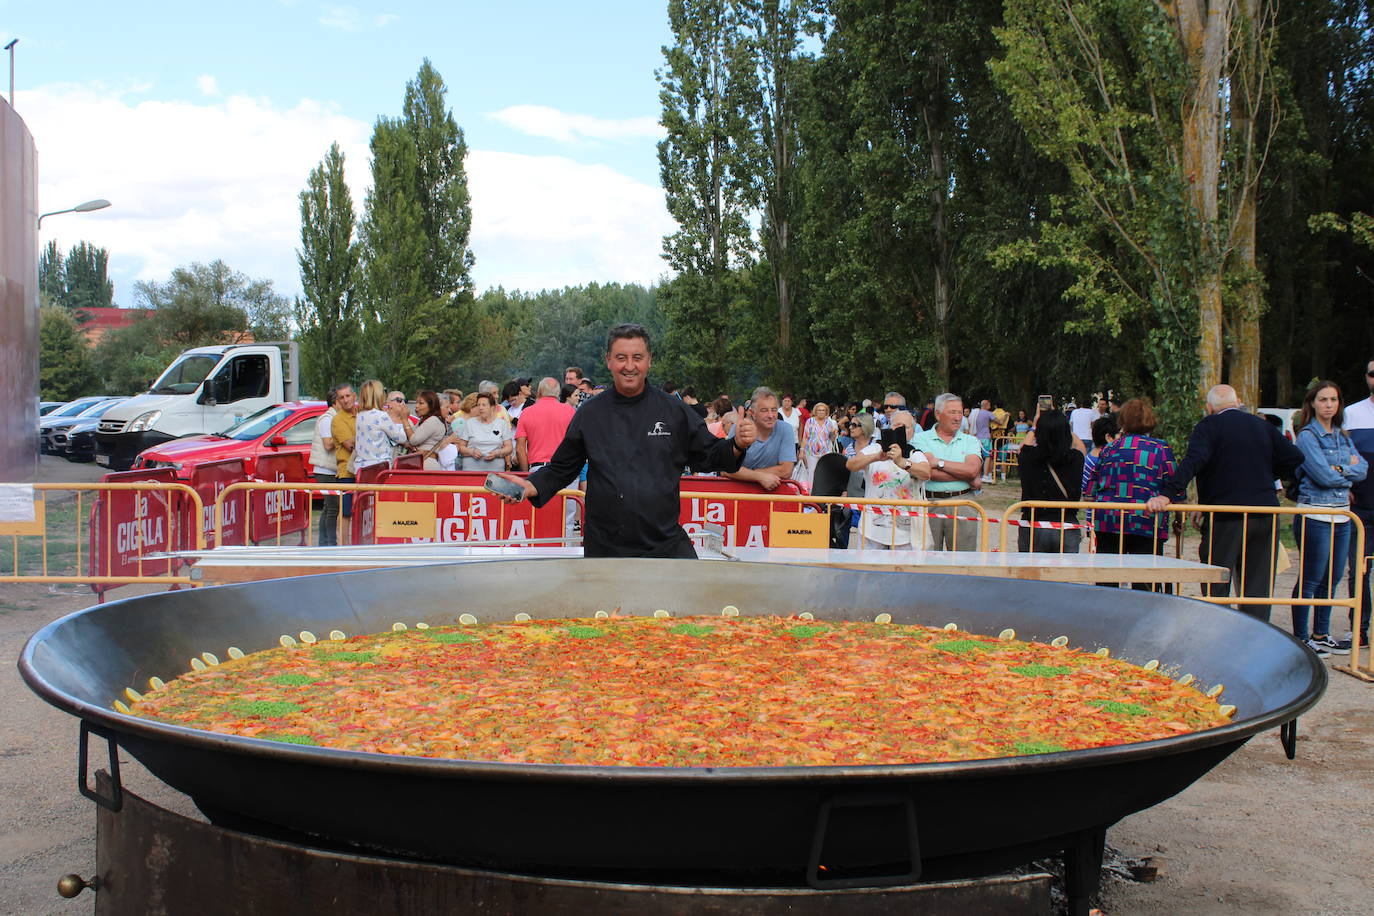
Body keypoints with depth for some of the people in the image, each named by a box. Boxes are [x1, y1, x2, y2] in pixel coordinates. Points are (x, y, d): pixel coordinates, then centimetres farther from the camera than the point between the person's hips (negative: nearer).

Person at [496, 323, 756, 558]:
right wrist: (532, 486, -5)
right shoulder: (590, 414, 5)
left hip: (666, 544, 0)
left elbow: (708, 456, 7)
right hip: (604, 547, 1)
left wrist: (737, 445, -12)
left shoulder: (674, 412, 3)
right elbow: (562, 468, 11)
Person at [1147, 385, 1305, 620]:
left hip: (1226, 518, -5)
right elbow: (1295, 459, 10)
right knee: (1258, 588, 9)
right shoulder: (1262, 426, 13)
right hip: (1265, 517, 5)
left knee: (1215, 588, 4)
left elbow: (1192, 462, -20)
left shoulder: (1209, 426, -4)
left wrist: (1167, 494, -28)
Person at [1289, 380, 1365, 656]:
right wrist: (1349, 472, 0)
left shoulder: (1343, 437, 14)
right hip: (1315, 515, -7)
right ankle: (1300, 638, 5)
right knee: (1310, 579, -3)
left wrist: (1339, 470, -13)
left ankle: (1321, 635, 23)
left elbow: (1363, 469, 3)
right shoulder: (1307, 436, -9)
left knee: (1332, 578, 12)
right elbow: (1324, 476, -17)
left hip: (1341, 515, 7)